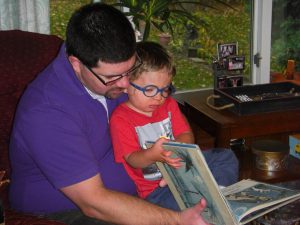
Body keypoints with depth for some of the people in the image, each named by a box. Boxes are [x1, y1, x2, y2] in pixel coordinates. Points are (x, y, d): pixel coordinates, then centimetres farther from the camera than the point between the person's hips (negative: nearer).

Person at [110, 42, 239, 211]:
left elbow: (187, 135, 1)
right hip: (154, 188, -7)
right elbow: (132, 159, -19)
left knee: (227, 157, 2)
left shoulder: (168, 104, 8)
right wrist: (153, 155, -43)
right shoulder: (120, 119, -13)